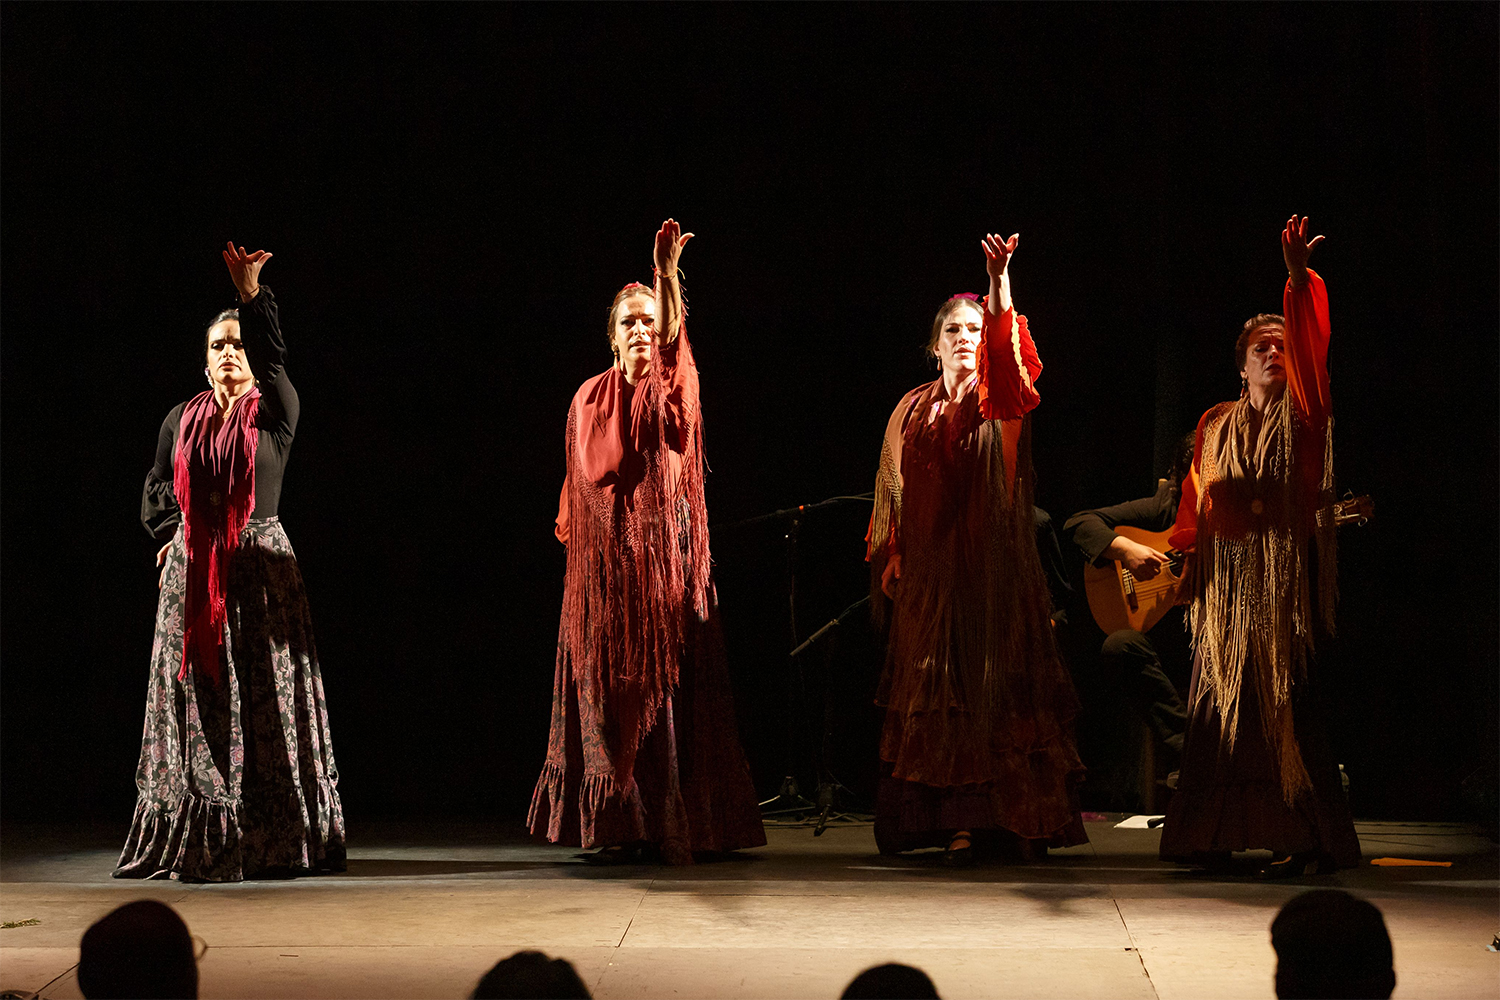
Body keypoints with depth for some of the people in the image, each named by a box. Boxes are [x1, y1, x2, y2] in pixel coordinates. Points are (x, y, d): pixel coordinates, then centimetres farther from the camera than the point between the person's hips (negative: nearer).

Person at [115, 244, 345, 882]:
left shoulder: (274, 412, 1)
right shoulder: (182, 419, 12)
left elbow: (274, 358, -18)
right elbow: (156, 488, 22)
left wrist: (252, 294, -31)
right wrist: (169, 535, 4)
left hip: (261, 569, -3)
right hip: (192, 577, 3)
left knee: (265, 701, -4)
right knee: (196, 705, 1)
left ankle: (271, 841, 1)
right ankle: (194, 843, 6)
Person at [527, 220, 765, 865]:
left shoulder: (673, 385, 2)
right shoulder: (591, 398, 12)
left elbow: (674, 335, -18)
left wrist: (667, 272, -34)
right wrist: (574, 536, 11)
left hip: (668, 558, -2)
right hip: (605, 561, 2)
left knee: (670, 688, -4)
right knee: (610, 694, 0)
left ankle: (676, 825, -2)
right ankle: (618, 827, 3)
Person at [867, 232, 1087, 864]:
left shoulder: (999, 400, 3)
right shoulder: (914, 409, 13)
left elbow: (1008, 352, -18)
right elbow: (895, 486, 16)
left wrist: (1000, 283, -34)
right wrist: (890, 554, 7)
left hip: (992, 562, -3)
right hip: (929, 568, 3)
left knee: (1002, 686, -7)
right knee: (942, 691, 0)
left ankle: (1022, 817, -5)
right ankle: (959, 823, 1)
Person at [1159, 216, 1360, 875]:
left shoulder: (1301, 417, 5)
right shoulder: (1217, 426, 16)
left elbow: (1312, 347, -10)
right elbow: (1196, 503, 17)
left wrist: (1300, 281, -22)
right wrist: (1181, 553, 7)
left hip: (1283, 578, -3)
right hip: (1224, 583, 3)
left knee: (1284, 702, -9)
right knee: (1219, 701, 2)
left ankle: (1302, 837, -7)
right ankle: (1213, 833, 8)